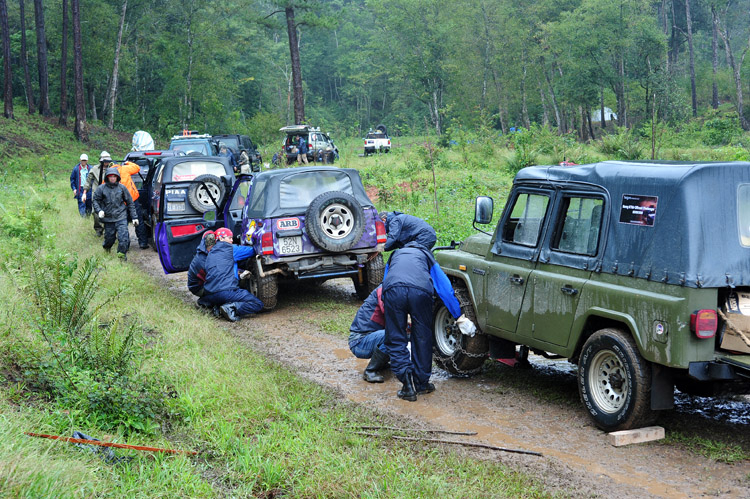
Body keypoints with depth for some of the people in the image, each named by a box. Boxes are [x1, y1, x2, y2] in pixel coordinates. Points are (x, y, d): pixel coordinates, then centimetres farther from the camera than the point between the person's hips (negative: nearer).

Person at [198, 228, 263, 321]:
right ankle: (231, 308, -25)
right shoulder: (230, 249, 5)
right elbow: (252, 251, 9)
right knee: (258, 304, -6)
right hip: (226, 291, -7)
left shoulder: (210, 254, 25)